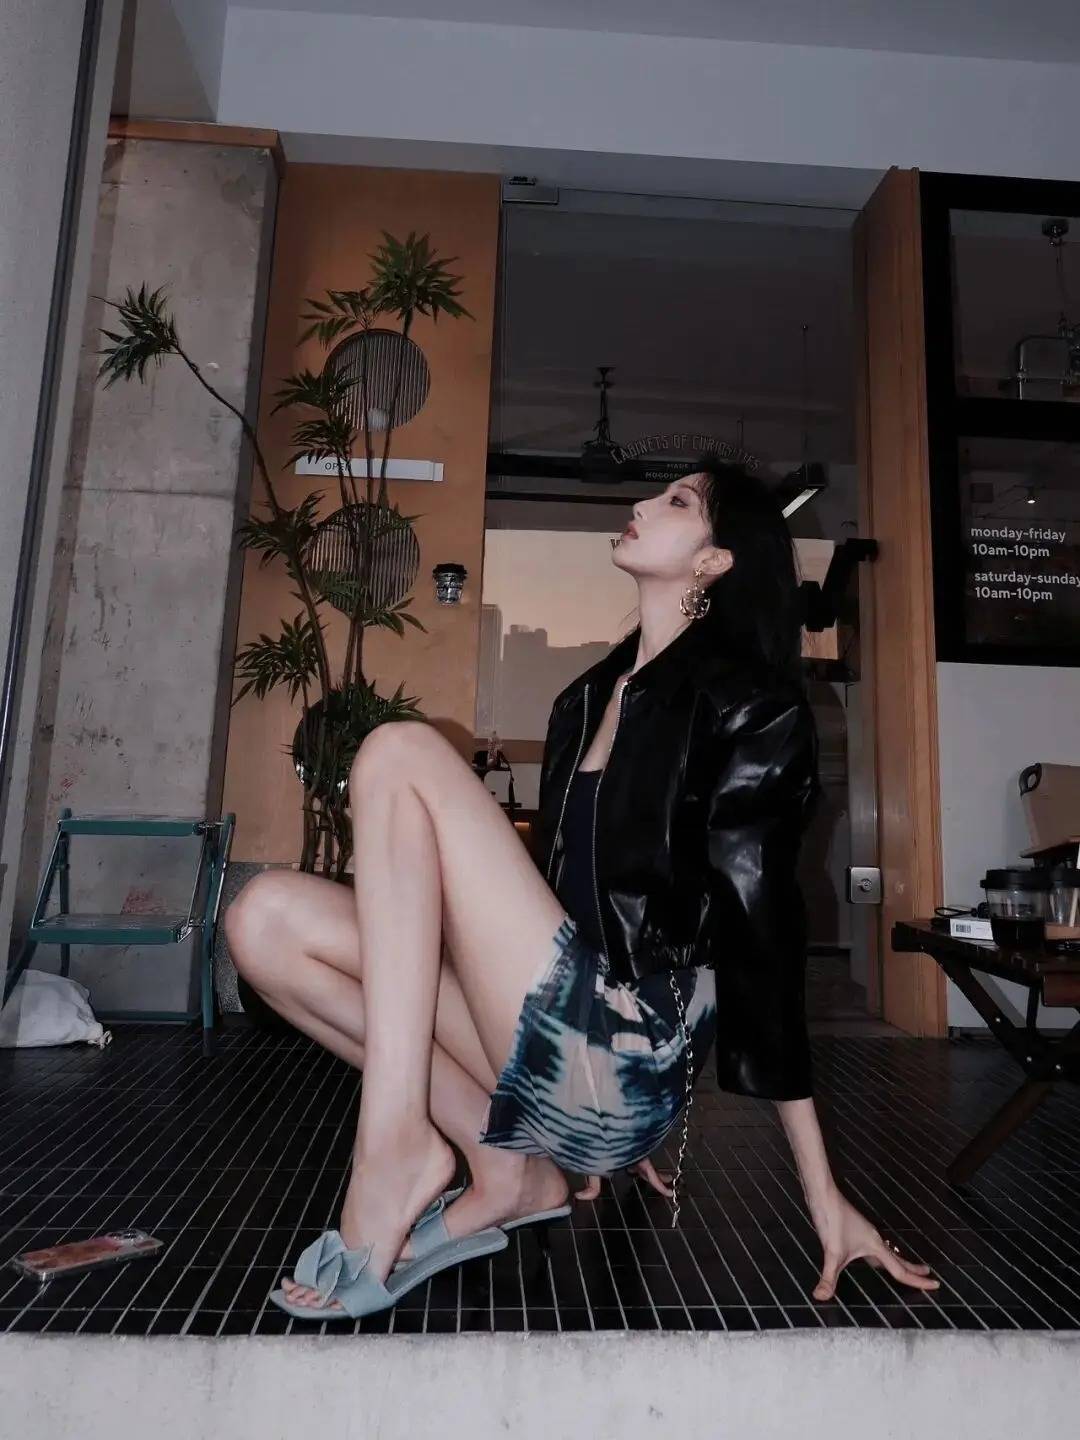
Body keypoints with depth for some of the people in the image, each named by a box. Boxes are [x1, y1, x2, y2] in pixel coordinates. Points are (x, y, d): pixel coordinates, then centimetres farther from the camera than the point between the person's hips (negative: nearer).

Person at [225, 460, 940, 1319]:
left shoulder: (748, 708, -4)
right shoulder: (589, 698, 16)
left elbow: (762, 938, -7)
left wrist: (823, 1192, -4)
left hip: (624, 1065, -7)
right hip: (568, 1072, 7)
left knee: (402, 754, -12)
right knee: (268, 917, -4)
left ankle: (399, 1143, -16)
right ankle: (509, 1170, -1)